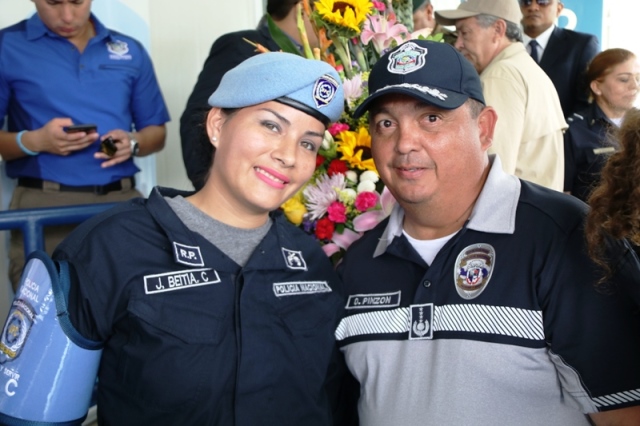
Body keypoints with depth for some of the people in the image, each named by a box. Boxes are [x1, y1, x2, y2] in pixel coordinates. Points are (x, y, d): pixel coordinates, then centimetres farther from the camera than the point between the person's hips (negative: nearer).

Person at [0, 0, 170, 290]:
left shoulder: (130, 51, 11)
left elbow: (156, 132, 15)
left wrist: (132, 143, -5)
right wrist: (34, 141, -15)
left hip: (122, 200, 2)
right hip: (43, 204, -2)